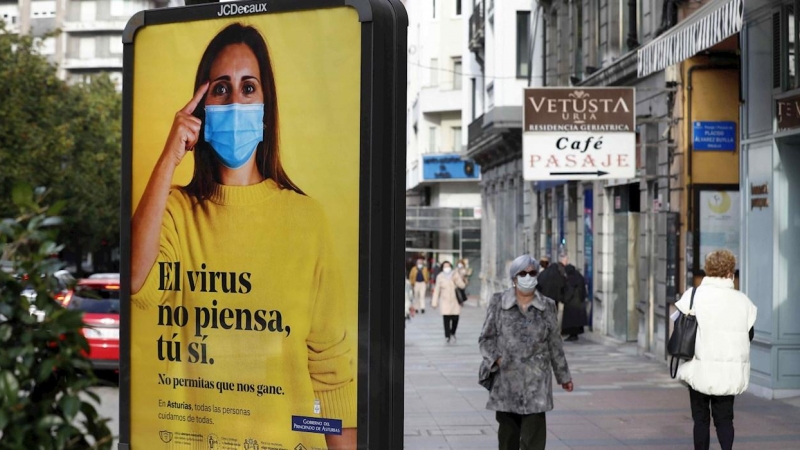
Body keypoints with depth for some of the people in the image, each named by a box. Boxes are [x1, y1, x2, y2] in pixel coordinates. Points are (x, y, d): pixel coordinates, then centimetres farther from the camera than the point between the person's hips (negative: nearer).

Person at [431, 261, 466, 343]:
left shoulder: (455, 274, 2)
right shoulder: (440, 277, 1)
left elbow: (462, 285, -5)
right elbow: (437, 290, 3)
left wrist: (456, 280, -23)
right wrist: (434, 302, 2)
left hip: (455, 300, 1)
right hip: (445, 301, -1)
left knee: (455, 318, -3)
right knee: (446, 319, -12)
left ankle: (453, 333, 22)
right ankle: (447, 336, -2)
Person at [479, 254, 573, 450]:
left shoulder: (547, 306, 7)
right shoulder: (498, 302, 4)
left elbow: (555, 345, 12)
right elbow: (486, 338, 6)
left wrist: (564, 376, 15)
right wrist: (495, 358, -12)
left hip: (536, 383, 0)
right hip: (506, 381, 0)